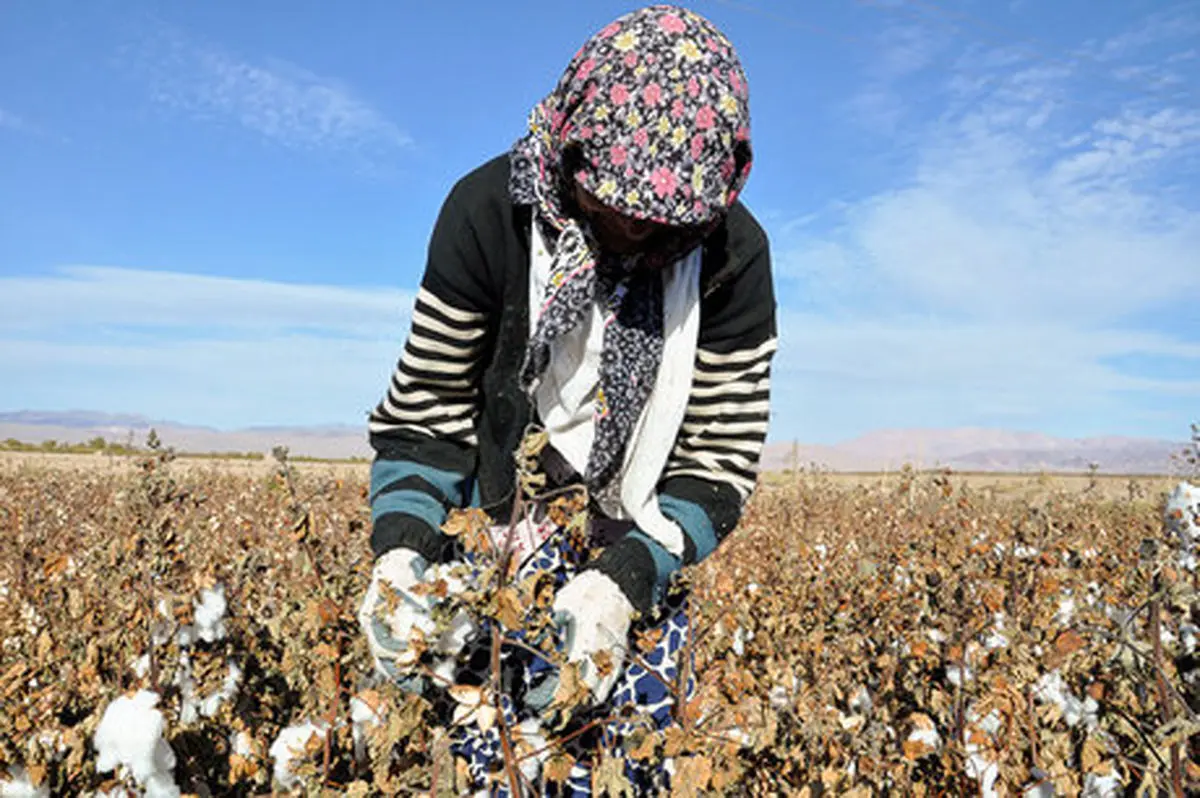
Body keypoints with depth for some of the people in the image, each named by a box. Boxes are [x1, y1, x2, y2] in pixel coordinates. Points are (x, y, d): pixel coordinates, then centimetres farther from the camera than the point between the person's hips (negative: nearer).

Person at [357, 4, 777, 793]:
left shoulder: (733, 253, -15)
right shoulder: (490, 210, -17)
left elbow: (722, 454, -13)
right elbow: (426, 410, -10)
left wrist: (623, 581, -27)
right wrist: (400, 548, -26)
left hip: (644, 552, 1)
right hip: (500, 530, -1)